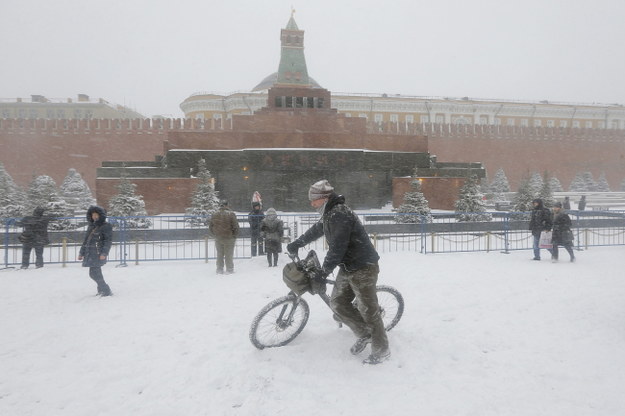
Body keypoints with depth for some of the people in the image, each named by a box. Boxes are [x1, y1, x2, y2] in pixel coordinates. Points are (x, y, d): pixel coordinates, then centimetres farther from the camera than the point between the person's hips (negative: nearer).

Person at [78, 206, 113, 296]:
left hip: (98, 254, -7)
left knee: (94, 273, -12)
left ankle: (106, 291, -5)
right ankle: (102, 289, 24)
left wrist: (104, 253, -20)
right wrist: (81, 253, 23)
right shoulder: (91, 226, 17)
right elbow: (86, 240, 24)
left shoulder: (106, 226, -4)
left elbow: (108, 241, -11)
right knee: (95, 273, 10)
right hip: (90, 254, 7)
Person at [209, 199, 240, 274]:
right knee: (228, 254, 6)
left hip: (218, 238, 4)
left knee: (219, 254, 14)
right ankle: (229, 270, 11)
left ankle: (219, 270, 18)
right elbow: (236, 226, -12)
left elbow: (210, 227, 9)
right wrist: (234, 235, 2)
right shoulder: (231, 214, -12)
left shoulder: (214, 215, 2)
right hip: (229, 238, -3)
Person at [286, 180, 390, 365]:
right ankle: (365, 334, 26)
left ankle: (382, 350, 16)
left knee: (368, 309, 0)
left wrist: (322, 275, -23)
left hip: (363, 268, -10)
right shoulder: (330, 213, 11)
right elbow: (316, 230, 29)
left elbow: (337, 249, -26)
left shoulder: (340, 214, -21)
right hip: (348, 267, 10)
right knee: (337, 302, 12)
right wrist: (297, 243, 38)